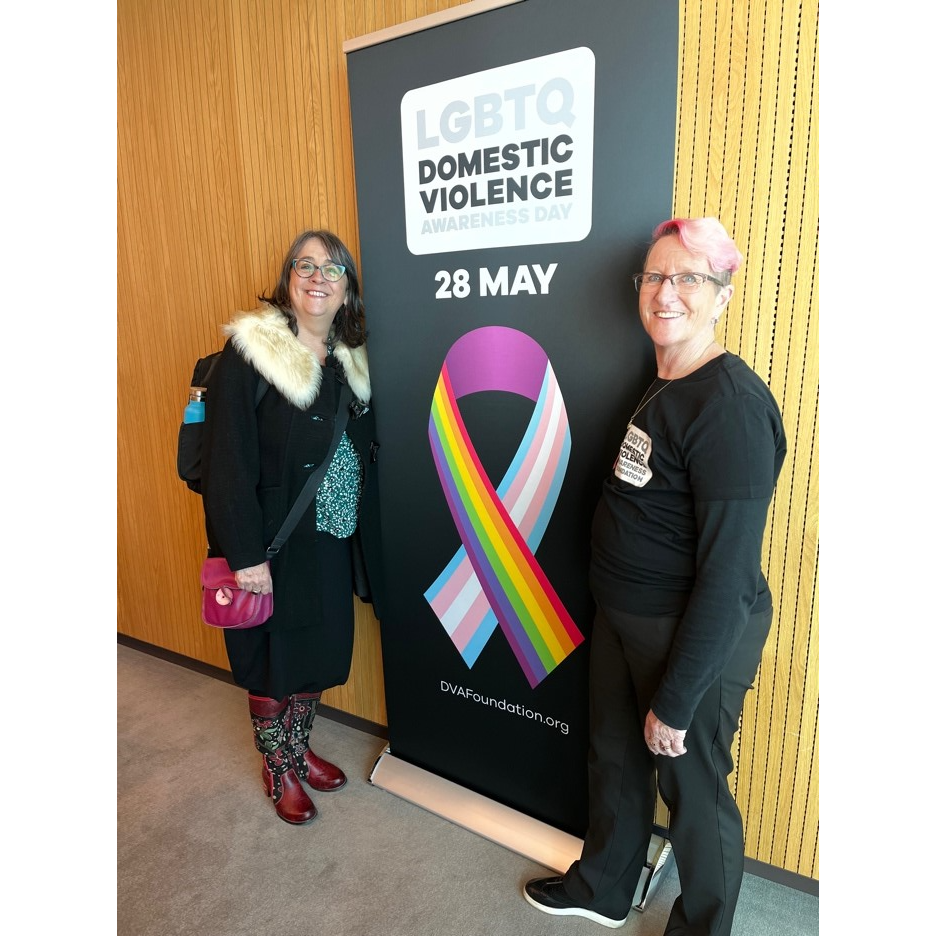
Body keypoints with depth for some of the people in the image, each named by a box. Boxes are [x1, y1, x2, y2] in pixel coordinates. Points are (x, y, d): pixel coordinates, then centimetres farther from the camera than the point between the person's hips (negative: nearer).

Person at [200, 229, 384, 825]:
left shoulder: (352, 361, 5)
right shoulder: (249, 353, -14)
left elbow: (366, 456, 8)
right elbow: (228, 461, -17)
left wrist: (366, 541, 5)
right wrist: (245, 554, -19)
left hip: (336, 544, 6)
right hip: (275, 547, -5)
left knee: (319, 653, 19)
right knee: (272, 659, 13)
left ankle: (300, 748, 45)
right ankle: (278, 769, 38)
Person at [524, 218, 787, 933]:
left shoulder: (732, 406, -23)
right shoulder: (662, 386, 6)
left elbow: (728, 572, -24)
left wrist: (674, 702, -18)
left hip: (696, 634, -8)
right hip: (624, 613, 9)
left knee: (693, 787, 13)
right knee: (615, 755, 24)